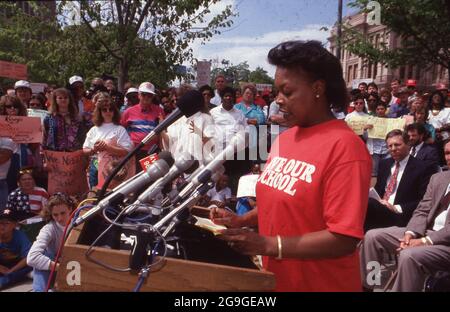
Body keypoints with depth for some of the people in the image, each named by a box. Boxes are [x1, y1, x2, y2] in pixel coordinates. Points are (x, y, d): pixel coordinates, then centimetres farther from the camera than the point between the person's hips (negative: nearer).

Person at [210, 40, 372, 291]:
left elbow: (344, 239, -23)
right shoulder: (284, 139, 3)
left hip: (319, 284, -6)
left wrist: (268, 245, -25)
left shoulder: (344, 147, -21)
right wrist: (242, 221, -2)